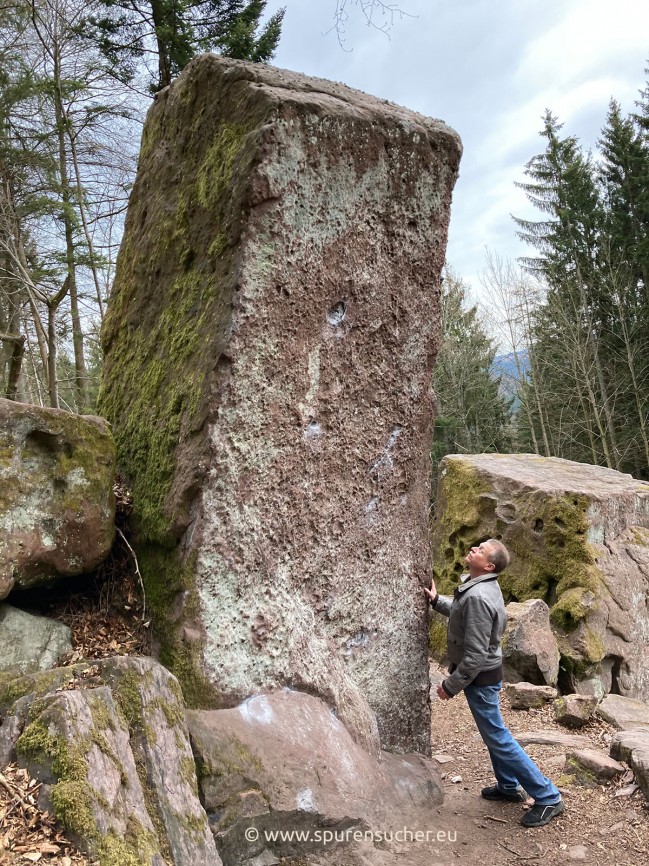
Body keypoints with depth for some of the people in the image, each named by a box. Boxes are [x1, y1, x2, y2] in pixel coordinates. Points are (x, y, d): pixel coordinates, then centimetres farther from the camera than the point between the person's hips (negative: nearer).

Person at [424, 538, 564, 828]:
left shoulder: (477, 597, -31)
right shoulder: (479, 585, 0)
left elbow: (475, 655, -29)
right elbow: (462, 613, 20)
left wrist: (451, 685, -20)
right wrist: (437, 601, 7)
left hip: (480, 676, -10)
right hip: (485, 673, 10)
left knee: (497, 737, 2)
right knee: (493, 732, 23)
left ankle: (548, 798, 14)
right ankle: (509, 786, 40)